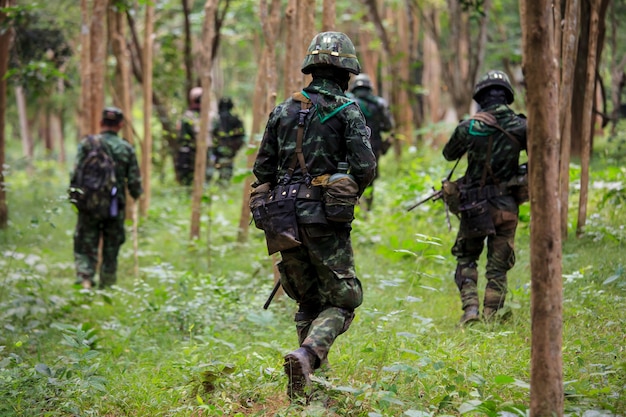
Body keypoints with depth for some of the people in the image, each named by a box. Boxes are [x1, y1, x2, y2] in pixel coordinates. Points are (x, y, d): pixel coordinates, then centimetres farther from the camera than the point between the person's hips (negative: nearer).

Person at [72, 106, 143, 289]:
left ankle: (84, 279, -15)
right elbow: (134, 181, 1)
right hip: (116, 207, 1)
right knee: (110, 251, 12)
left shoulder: (87, 144, -4)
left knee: (85, 248, 4)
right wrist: (136, 194, 21)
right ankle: (107, 287, 17)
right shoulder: (127, 149, 0)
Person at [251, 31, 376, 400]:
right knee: (342, 301, 3)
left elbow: (262, 170, 12)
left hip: (285, 217, 5)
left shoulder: (283, 110, 11)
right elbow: (365, 167, -11)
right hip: (326, 218, -5)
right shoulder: (347, 111, -3)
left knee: (309, 302, 17)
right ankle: (307, 355, -21)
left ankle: (305, 385, 11)